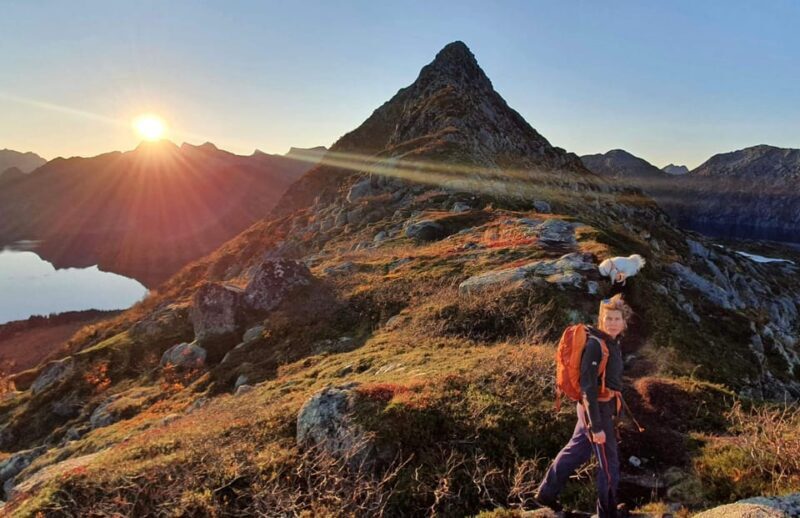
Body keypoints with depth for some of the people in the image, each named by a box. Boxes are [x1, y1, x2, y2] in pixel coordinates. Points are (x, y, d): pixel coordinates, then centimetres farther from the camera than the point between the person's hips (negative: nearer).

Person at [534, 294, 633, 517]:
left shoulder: (611, 343, 6)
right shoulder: (595, 344, -22)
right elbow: (588, 387, -23)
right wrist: (596, 426, -23)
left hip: (603, 407, 9)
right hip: (596, 409, -9)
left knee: (576, 450, 19)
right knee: (609, 461, 6)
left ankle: (547, 493, 33)